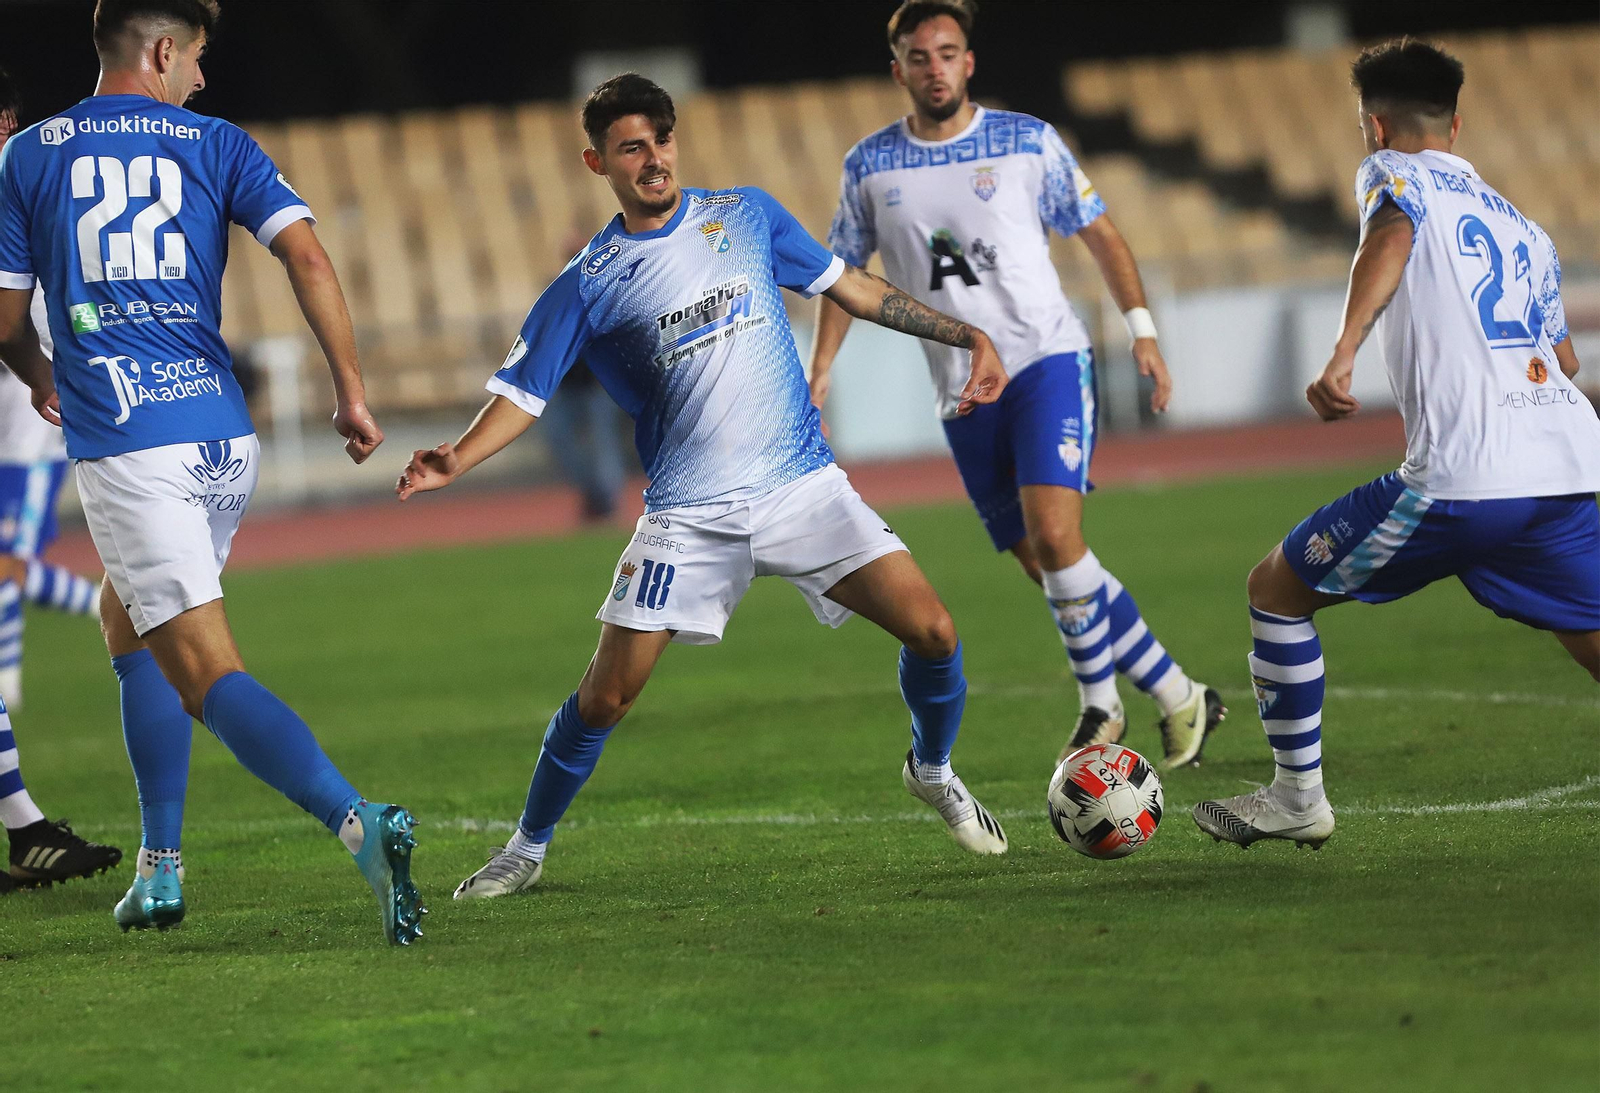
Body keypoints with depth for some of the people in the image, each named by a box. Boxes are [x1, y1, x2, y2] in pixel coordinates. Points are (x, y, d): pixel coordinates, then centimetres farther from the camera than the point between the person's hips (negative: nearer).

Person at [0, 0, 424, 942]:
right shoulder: (218, 145, 8)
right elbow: (306, 256, -6)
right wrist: (352, 389, -2)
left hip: (123, 446, -4)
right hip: (225, 438, 4)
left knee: (207, 676, -11)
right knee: (128, 622, 26)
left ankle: (358, 822, -34)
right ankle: (161, 870, 24)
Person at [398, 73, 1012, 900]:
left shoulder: (747, 216, 5)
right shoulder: (586, 287, -1)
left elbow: (850, 288, 15)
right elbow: (521, 396, -1)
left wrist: (963, 335, 13)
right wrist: (453, 461, -20)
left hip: (802, 485, 2)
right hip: (688, 517, -1)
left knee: (931, 631, -10)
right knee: (606, 694, -6)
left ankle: (933, 772, 19)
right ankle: (527, 848, 15)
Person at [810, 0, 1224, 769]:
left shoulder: (1027, 142, -2)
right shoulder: (869, 167, 4)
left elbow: (1099, 234, 6)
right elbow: (843, 272, 15)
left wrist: (1141, 330, -2)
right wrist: (820, 373, 6)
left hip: (1048, 360, -3)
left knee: (1054, 538, -22)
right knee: (1049, 568, 2)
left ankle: (1100, 703, -6)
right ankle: (1176, 695, 14)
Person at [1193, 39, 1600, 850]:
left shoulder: (1393, 171, 10)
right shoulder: (1523, 228, 28)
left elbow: (1392, 236, -15)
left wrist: (1342, 353, -27)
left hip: (1461, 477, -6)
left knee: (1278, 588, 11)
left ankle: (1297, 798, 15)